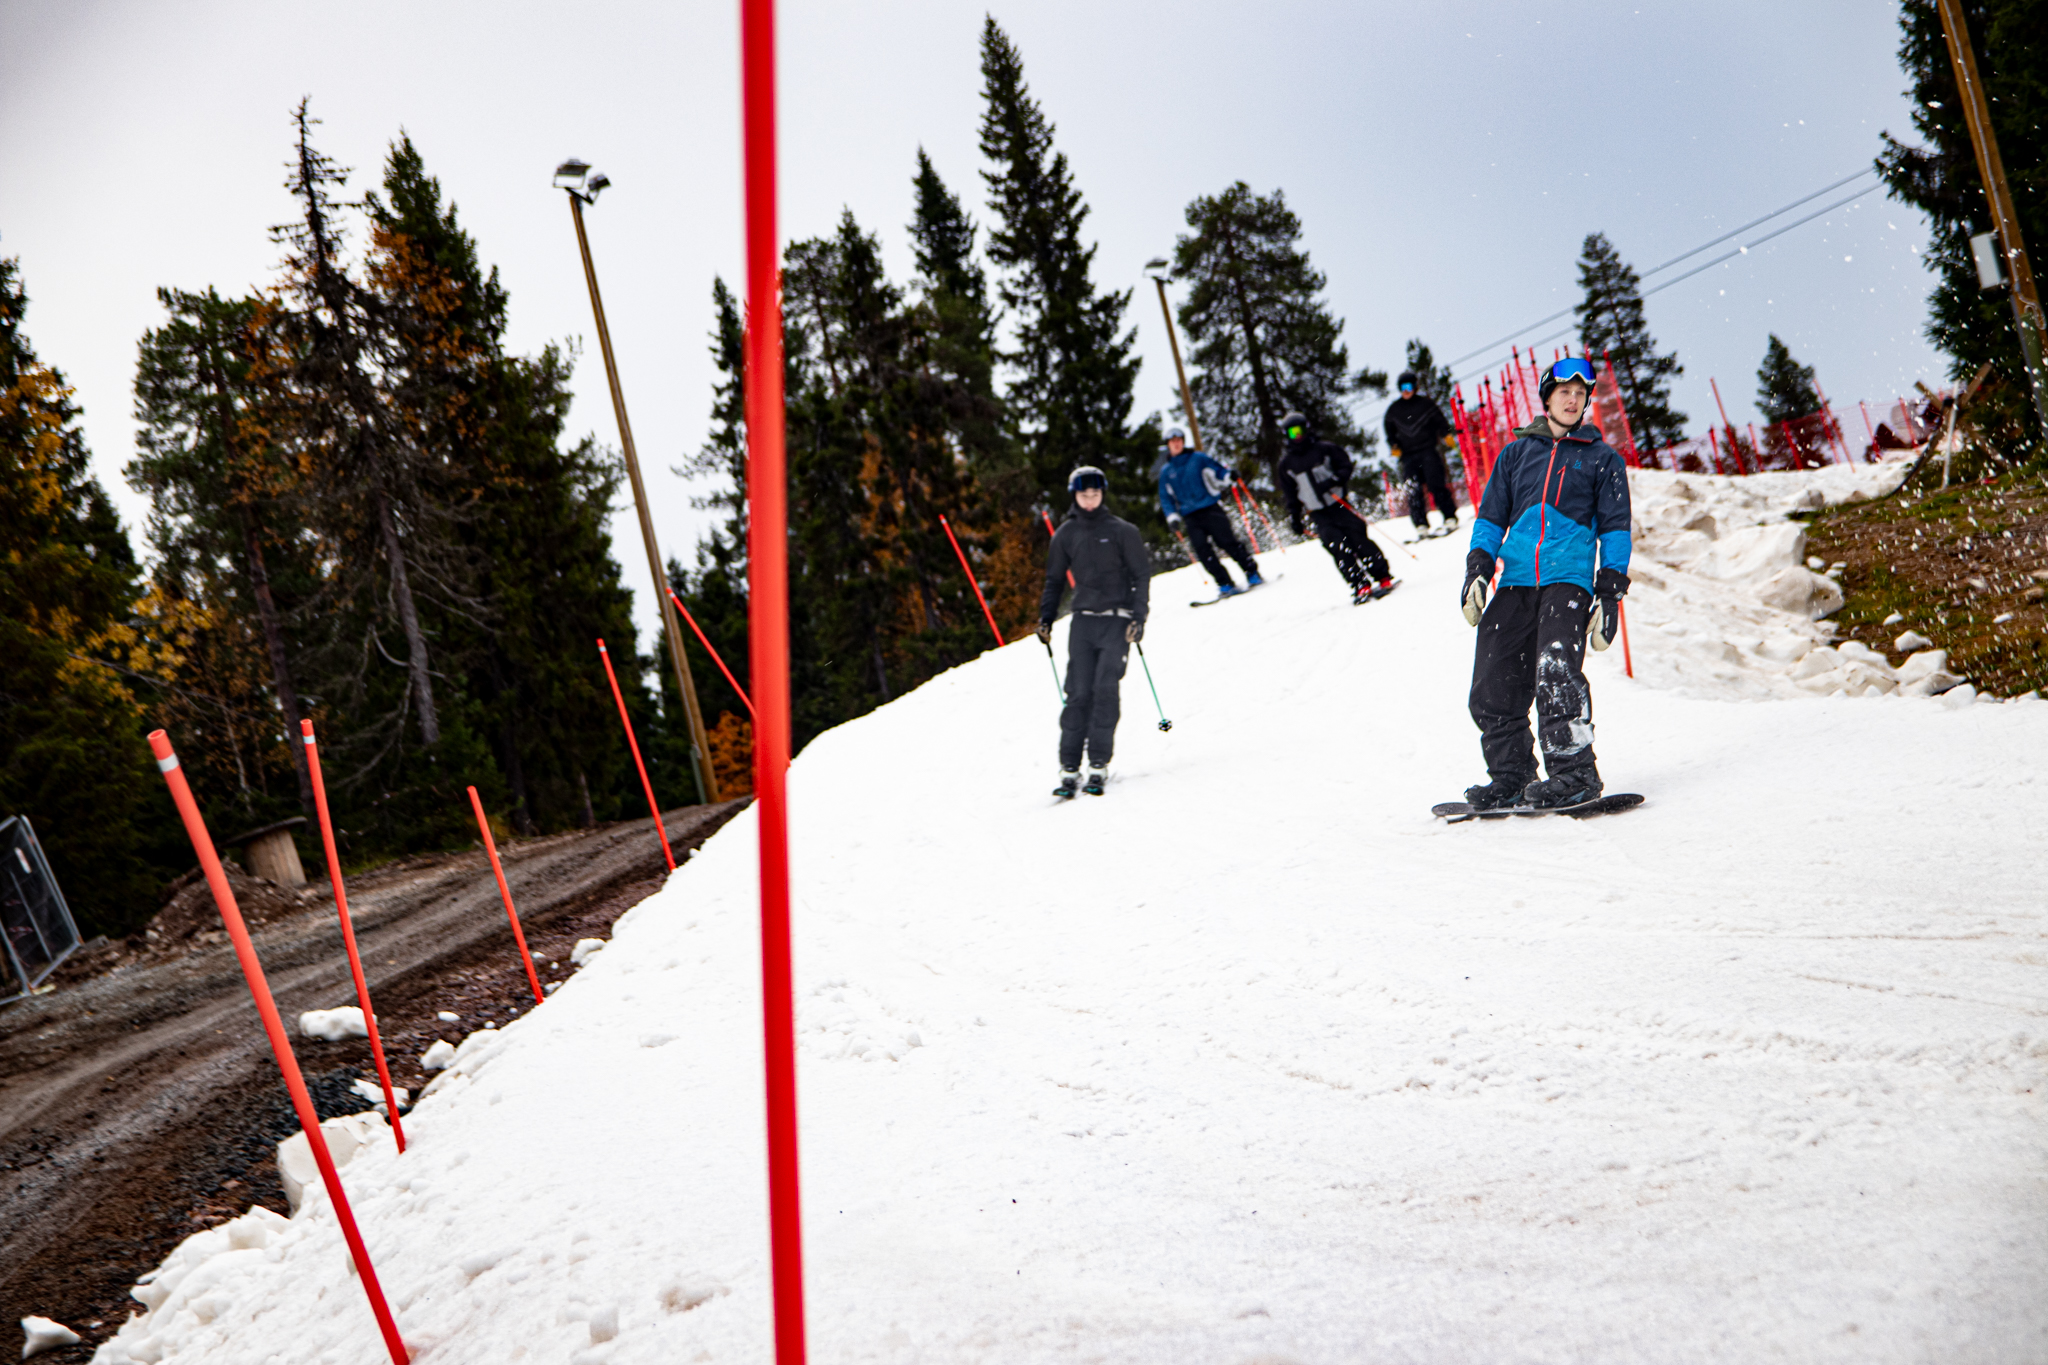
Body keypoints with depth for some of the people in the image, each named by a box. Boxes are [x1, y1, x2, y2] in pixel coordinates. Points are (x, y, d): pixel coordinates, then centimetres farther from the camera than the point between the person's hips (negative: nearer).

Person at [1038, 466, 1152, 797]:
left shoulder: (1121, 531, 1)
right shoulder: (1066, 534, 9)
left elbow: (1142, 575, 2)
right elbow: (1054, 580, 18)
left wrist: (1139, 617, -7)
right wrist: (1046, 619, 9)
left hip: (1117, 621, -2)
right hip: (1083, 621, 2)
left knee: (1105, 689, -12)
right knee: (1078, 693, -5)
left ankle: (1099, 764, -5)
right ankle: (1069, 767, -2)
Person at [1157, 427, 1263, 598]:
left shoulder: (1197, 458, 7)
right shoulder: (1166, 471, 11)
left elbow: (1216, 469, 6)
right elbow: (1165, 498, 14)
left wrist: (1228, 476, -16)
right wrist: (1172, 516, -1)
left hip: (1211, 508, -2)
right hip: (1190, 516, 2)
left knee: (1228, 541, -8)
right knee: (1203, 551, -8)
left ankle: (1252, 573, 1)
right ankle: (1225, 584, -5)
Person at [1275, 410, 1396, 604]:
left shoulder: (1324, 449, 5)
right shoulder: (1286, 465, 9)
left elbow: (1346, 466, 3)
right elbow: (1290, 496, 16)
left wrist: (1333, 480, -14)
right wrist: (1294, 518, 11)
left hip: (1339, 504, -1)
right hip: (1319, 514, 1)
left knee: (1358, 539, -15)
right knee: (1337, 546, -17)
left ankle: (1383, 577, -9)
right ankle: (1360, 586, -19)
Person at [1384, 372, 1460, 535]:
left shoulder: (1426, 403, 7)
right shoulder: (1393, 410, 15)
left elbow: (1440, 421, 9)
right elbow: (1390, 431, 22)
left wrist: (1446, 434, -8)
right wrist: (1394, 446, 4)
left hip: (1429, 451, -3)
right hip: (1408, 455, 3)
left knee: (1436, 485, -11)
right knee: (1413, 491, -9)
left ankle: (1450, 518, -5)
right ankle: (1421, 525, -6)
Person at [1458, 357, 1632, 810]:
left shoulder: (1602, 459, 15)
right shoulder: (1517, 452, 21)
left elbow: (1615, 529, 12)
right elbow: (1491, 515, 20)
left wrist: (1610, 594, 2)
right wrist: (1478, 567, 4)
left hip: (1569, 580, -3)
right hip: (1515, 583, 3)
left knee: (1555, 673, -24)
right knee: (1493, 686, -3)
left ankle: (1575, 772, -18)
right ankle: (1509, 777, 10)